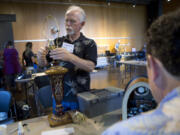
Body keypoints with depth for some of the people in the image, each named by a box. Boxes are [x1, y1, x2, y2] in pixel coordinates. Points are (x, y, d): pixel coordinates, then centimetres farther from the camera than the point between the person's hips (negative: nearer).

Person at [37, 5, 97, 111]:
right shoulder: (58, 42, 3)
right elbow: (44, 64, 5)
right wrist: (41, 57, -18)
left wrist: (70, 57, -37)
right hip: (58, 96, 3)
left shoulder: (89, 43, -6)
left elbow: (90, 67, -21)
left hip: (80, 97, -2)